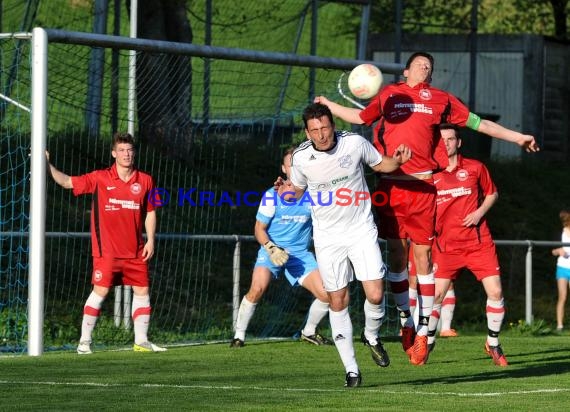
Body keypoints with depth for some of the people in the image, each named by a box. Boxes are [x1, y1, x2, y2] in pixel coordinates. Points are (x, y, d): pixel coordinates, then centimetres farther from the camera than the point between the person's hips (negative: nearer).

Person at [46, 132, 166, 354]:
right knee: (100, 291, -8)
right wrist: (48, 165, -13)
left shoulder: (145, 181, 5)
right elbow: (66, 182, 0)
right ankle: (84, 341, -2)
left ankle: (141, 341, 15)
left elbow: (150, 212, 12)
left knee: (142, 291, 5)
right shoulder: (99, 178, -2)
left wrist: (150, 240, 4)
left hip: (135, 250, 4)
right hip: (107, 250, -4)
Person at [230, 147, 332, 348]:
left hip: (300, 254, 3)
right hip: (272, 250, -3)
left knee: (325, 294, -10)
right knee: (257, 288, -28)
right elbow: (259, 229, -3)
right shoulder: (272, 196, -8)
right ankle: (239, 335, -10)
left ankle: (309, 332, 19)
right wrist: (272, 249, -20)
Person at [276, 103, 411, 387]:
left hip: (361, 230, -1)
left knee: (375, 295, -11)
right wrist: (288, 192, -13)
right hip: (327, 236, 1)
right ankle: (351, 370, 9)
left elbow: (380, 164, 8)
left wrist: (397, 161, -13)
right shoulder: (301, 157, -8)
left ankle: (371, 336, 23)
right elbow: (299, 190, 10)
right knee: (338, 302, 0)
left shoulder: (355, 143, -10)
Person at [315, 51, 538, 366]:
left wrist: (517, 137, 20)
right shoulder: (388, 95, 16)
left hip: (422, 186, -1)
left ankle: (423, 330, 2)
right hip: (391, 184, 1)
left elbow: (478, 123, 20)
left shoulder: (441, 99, 15)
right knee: (396, 253, 4)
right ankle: (406, 322, 17)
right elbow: (360, 117, 33)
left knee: (422, 254, -3)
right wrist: (327, 104, 41)